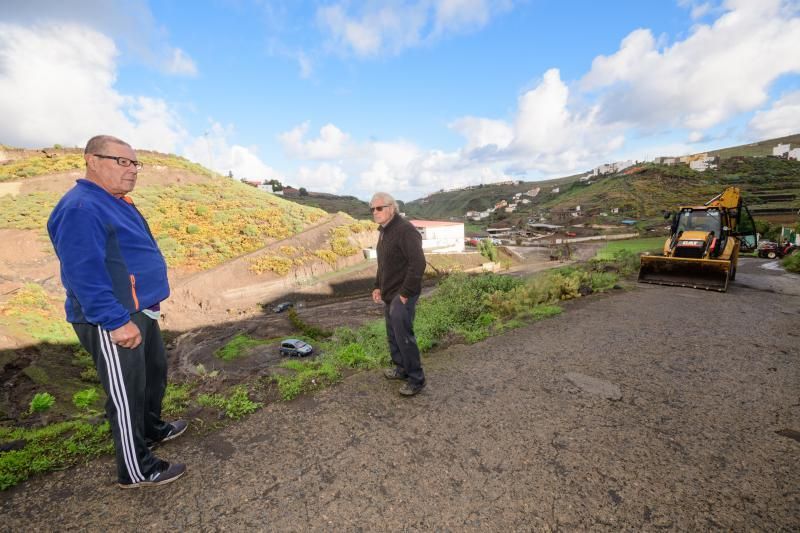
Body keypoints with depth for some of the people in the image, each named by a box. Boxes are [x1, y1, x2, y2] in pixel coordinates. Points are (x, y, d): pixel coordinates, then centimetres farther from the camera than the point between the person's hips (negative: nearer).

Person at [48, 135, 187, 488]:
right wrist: (117, 321, -26)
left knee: (155, 374, 23)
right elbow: (84, 275, -25)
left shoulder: (116, 203, 14)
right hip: (113, 321, -10)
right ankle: (136, 469, 20)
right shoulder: (81, 208, -18)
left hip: (140, 312, 10)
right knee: (127, 393, 3)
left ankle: (152, 429, 45)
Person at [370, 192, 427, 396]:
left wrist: (406, 293, -22)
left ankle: (416, 379, 8)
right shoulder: (384, 231, 13)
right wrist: (378, 287, 15)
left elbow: (418, 263, -25)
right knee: (393, 335, 17)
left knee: (403, 335, -7)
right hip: (389, 294, 10)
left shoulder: (405, 230, -18)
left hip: (402, 295, -9)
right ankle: (401, 368, 34)